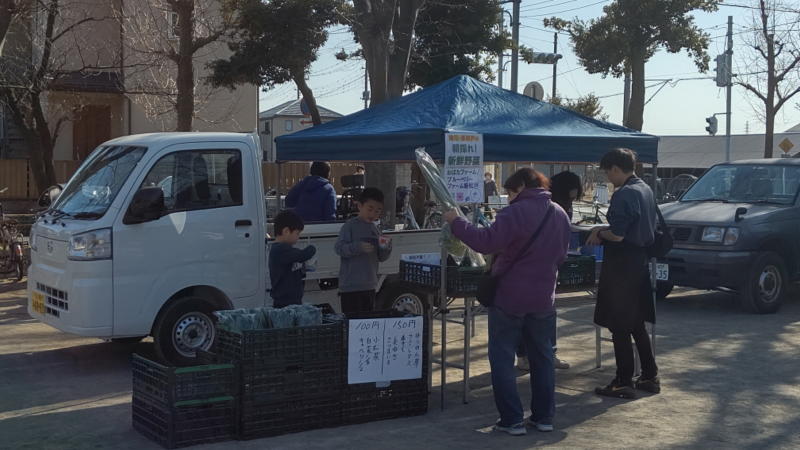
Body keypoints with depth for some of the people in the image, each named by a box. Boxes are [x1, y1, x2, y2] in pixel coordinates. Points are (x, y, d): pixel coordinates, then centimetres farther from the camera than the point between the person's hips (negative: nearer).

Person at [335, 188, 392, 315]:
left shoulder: (375, 229, 14)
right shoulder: (350, 226, -6)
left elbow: (381, 258, 16)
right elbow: (339, 248, -15)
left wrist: (386, 247, -5)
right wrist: (359, 247, -28)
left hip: (369, 285, 7)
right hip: (351, 286, -7)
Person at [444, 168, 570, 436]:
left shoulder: (515, 213, -16)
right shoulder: (560, 215, 9)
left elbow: (486, 243, -24)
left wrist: (456, 222, -16)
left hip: (509, 297, -6)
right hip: (544, 298, 7)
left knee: (502, 358, 3)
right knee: (542, 358, 15)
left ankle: (512, 420, 2)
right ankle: (544, 417, 20)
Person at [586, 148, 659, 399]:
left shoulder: (623, 195, -19)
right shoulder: (646, 190, 11)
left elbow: (617, 235, -23)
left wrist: (599, 233, -3)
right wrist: (605, 232, 15)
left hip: (621, 267, -9)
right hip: (640, 263, 9)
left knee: (619, 327, 0)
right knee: (637, 324, 18)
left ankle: (624, 383, 5)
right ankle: (650, 377, 24)